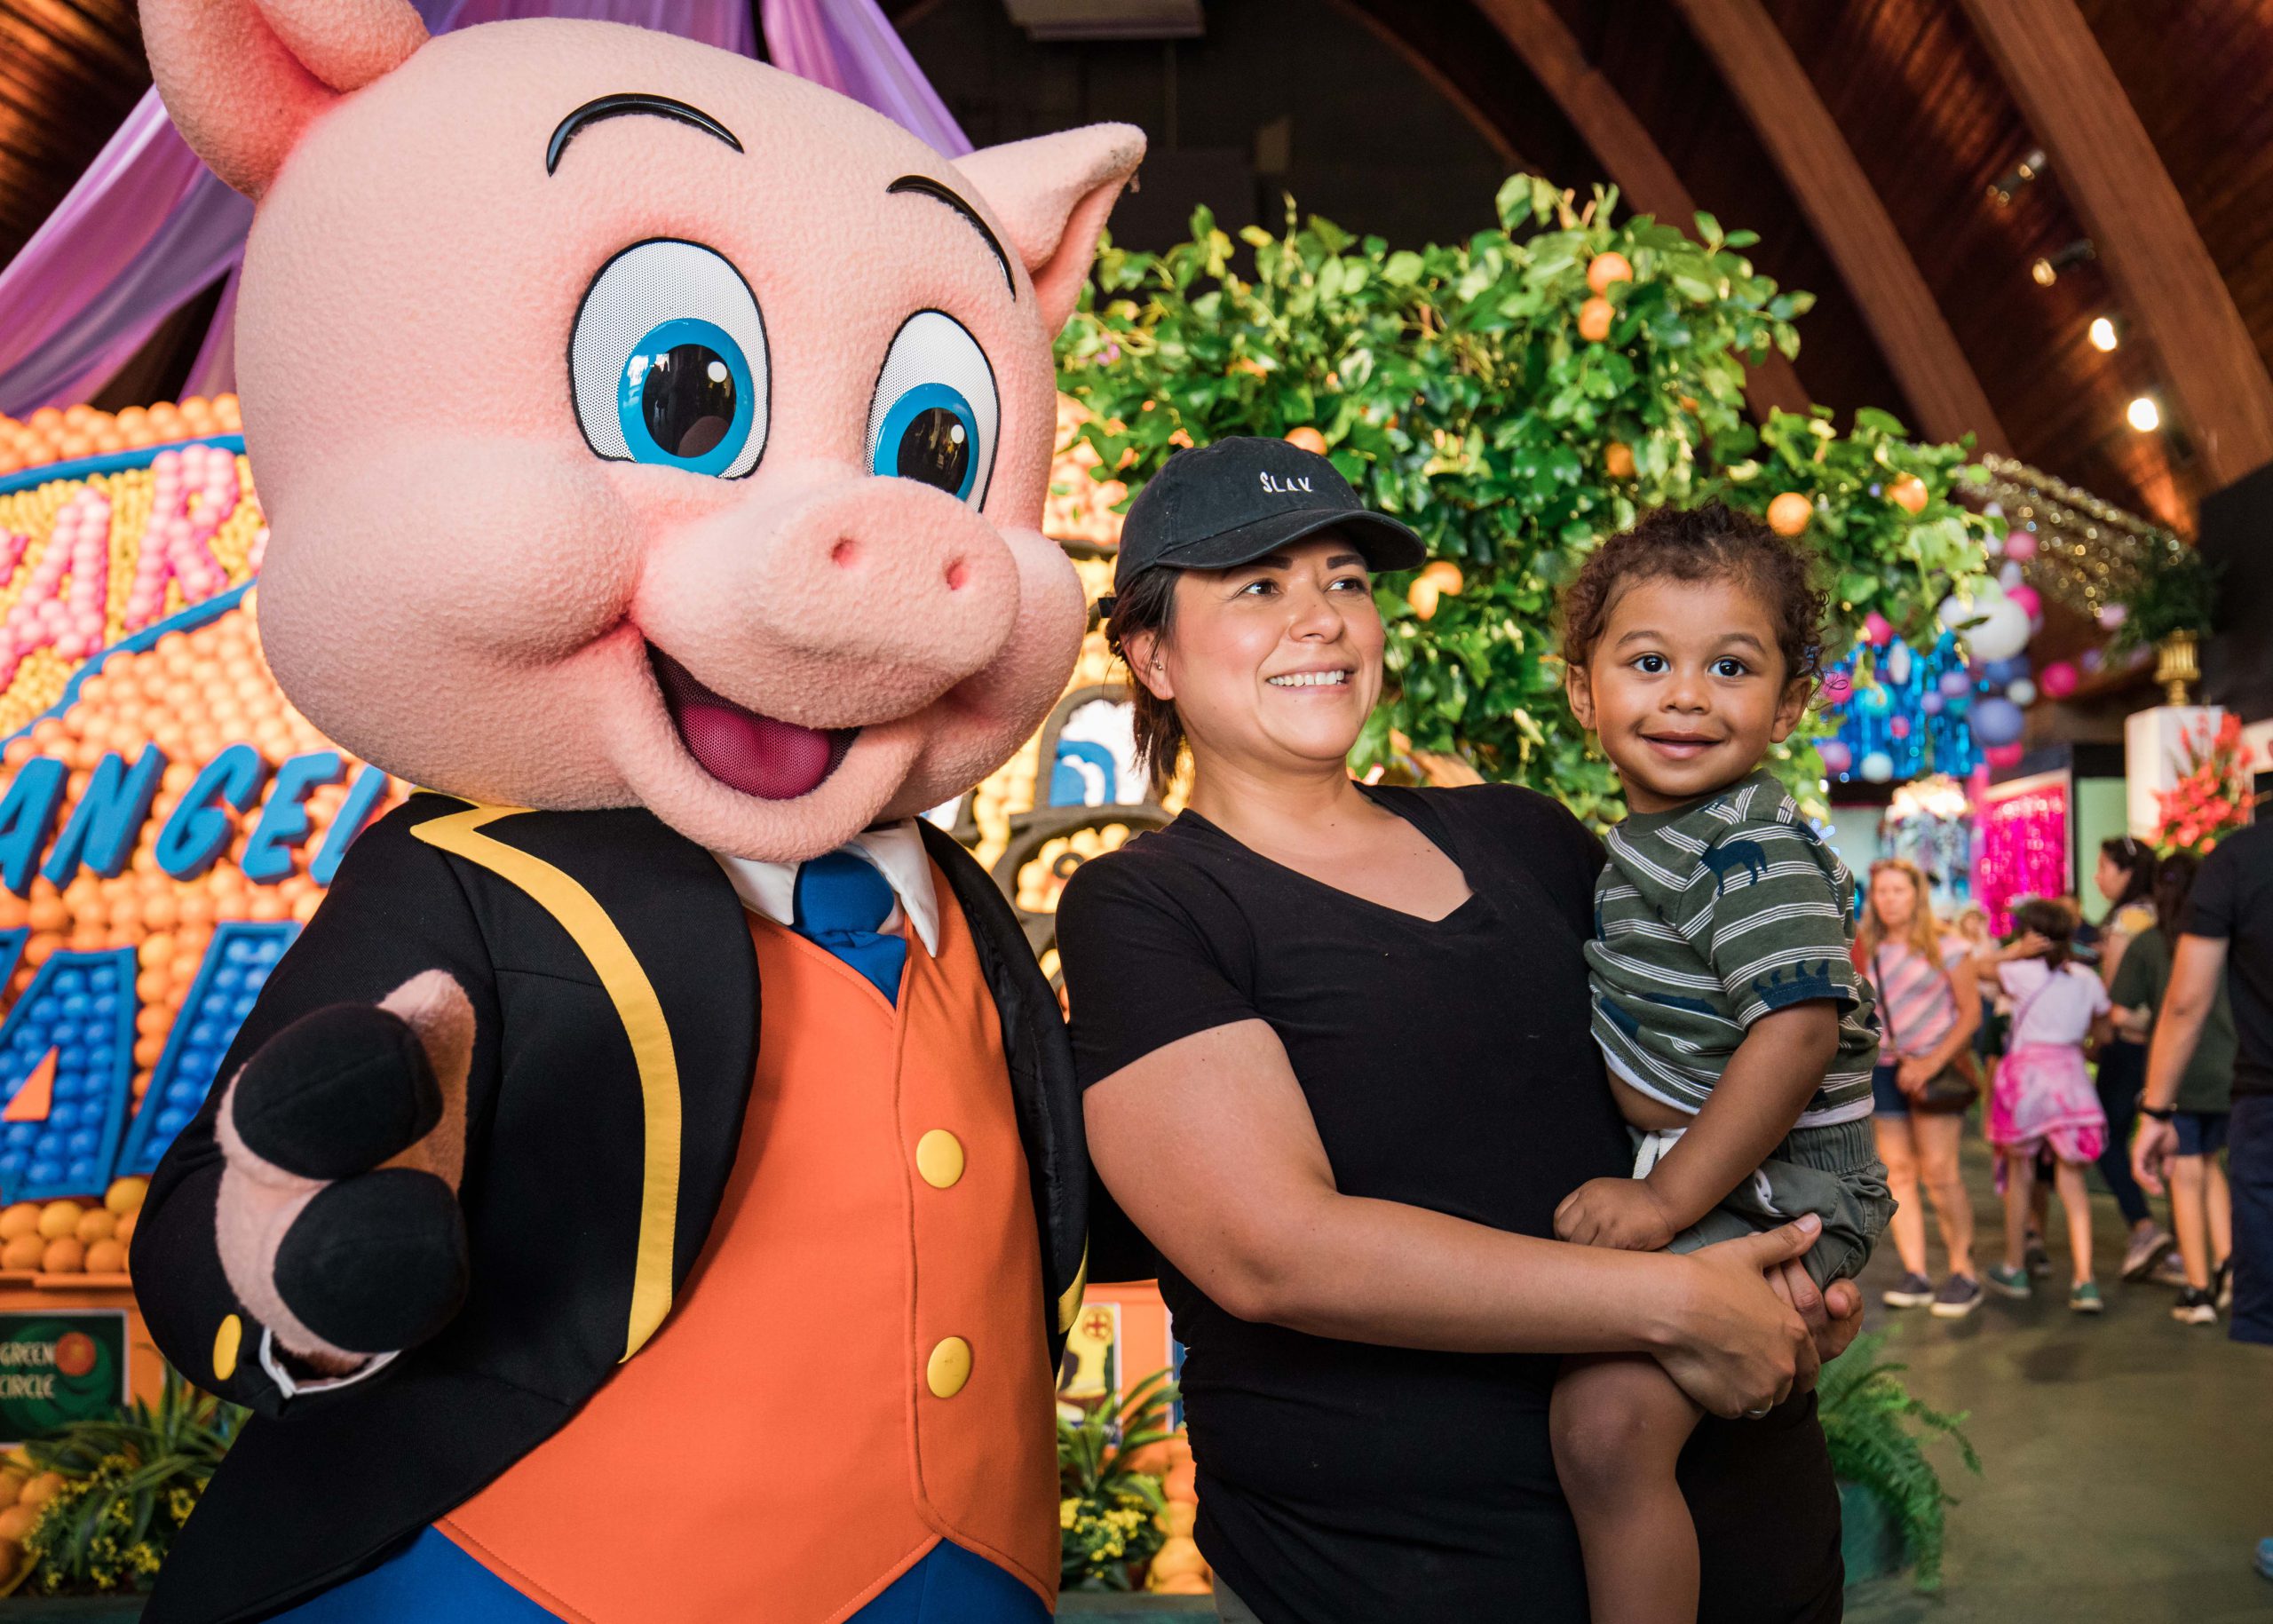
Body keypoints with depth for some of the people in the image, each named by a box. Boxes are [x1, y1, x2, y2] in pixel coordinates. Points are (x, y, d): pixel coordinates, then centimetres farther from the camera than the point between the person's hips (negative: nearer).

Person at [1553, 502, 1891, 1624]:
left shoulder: (1752, 852, -19)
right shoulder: (1646, 837, 9)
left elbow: (1800, 1029, -27)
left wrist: (1668, 1199, -25)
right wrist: (1645, 1185, 14)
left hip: (1765, 1194, -10)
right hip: (1673, 1167, 10)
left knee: (1605, 1418, -24)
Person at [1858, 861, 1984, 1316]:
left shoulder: (1945, 947, 0)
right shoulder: (1867, 953, 9)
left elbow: (1971, 1012, -2)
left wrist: (1932, 1062, -12)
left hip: (1937, 1067, -4)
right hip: (1885, 1069, 4)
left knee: (1938, 1172, -10)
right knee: (1897, 1171, 0)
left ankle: (1964, 1271, 1)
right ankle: (1915, 1274, 3)